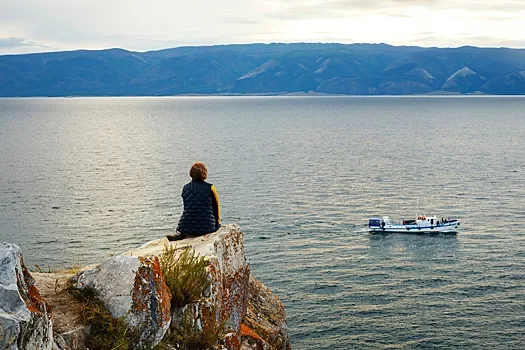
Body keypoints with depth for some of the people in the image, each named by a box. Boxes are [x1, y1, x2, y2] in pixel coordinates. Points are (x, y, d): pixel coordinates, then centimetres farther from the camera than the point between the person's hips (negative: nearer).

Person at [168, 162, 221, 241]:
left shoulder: (185, 188, 3)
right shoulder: (210, 188, -7)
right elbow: (216, 206, 5)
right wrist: (217, 221, 24)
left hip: (187, 227, 3)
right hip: (207, 227, -3)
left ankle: (181, 234, 8)